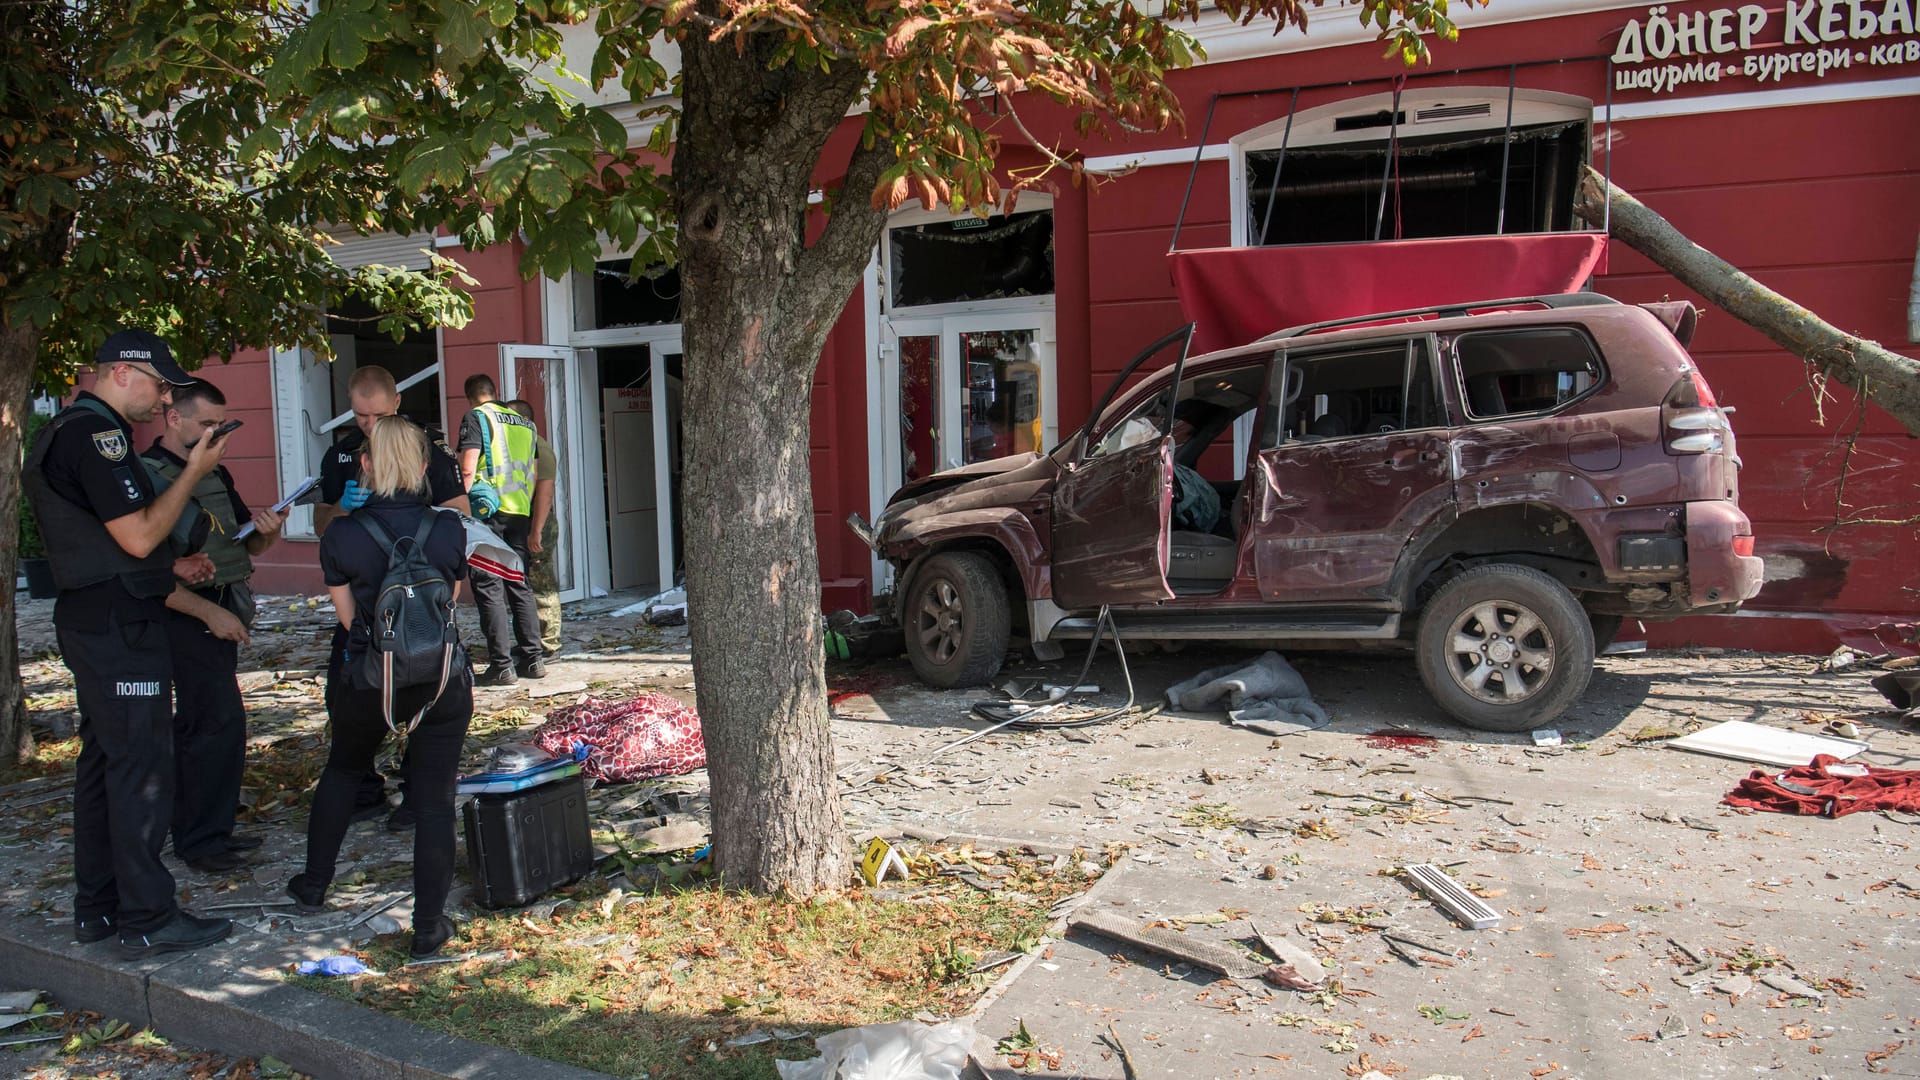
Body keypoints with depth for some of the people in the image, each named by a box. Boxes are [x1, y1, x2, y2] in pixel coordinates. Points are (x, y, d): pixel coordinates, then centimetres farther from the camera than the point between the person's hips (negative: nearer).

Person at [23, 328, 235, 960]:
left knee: (104, 759, 15)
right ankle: (146, 920, 0)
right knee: (142, 766, -6)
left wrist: (174, 565, 16)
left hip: (92, 619, 11)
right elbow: (139, 536, -21)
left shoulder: (72, 430, 17)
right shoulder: (96, 434, -17)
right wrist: (193, 472, -12)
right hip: (119, 625, -11)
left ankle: (96, 907, 24)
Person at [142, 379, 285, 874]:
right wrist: (210, 612, -20)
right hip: (187, 615, -8)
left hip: (221, 613, 8)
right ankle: (202, 839, 0)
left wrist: (266, 530, -5)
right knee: (220, 721, -10)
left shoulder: (216, 473, 13)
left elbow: (251, 543, 19)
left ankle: (200, 830, 23)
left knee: (199, 722, 14)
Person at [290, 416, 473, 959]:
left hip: (371, 681, 1)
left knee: (342, 771, 28)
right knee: (434, 800, 5)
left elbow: (349, 616, 2)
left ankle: (314, 886, 38)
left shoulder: (342, 535, -9)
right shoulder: (449, 529, -6)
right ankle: (428, 926, 9)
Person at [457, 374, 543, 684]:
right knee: (519, 585, 13)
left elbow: (467, 471, -10)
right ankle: (533, 659, 13)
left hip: (489, 510, -6)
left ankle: (501, 665, -4)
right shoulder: (524, 423, 18)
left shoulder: (475, 418, 0)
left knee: (489, 587, -3)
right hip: (520, 512, 6)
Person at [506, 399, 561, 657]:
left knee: (541, 586, -6)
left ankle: (549, 645, -2)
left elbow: (545, 491, -21)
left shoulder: (538, 447, -12)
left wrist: (536, 530, -26)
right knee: (527, 586, 12)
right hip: (519, 527, 10)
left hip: (537, 528, -10)